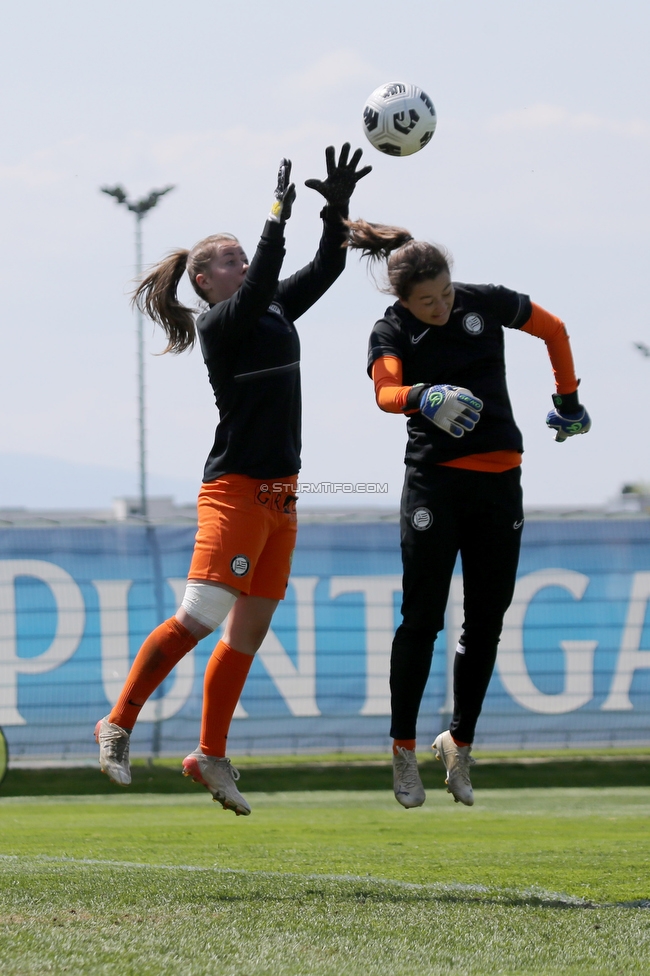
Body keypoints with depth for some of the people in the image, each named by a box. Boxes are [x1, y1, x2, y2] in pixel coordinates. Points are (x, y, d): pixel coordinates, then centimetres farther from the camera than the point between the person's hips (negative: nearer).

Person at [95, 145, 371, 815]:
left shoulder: (274, 312, 13)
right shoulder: (219, 326, -9)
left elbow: (325, 269, 12)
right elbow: (261, 285, -27)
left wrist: (337, 208, -2)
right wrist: (279, 217, -25)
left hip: (280, 496, 8)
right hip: (235, 490, -8)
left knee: (250, 632, 9)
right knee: (199, 618, -17)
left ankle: (211, 755, 15)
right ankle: (118, 725, -8)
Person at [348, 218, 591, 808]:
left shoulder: (485, 302, 1)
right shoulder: (391, 332, -5)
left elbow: (553, 331, 17)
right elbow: (385, 391, -26)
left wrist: (568, 400, 21)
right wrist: (421, 398, -47)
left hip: (499, 477, 3)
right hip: (434, 480, -3)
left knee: (487, 621, 4)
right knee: (423, 618, -8)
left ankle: (460, 741, 18)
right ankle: (403, 748, 0)